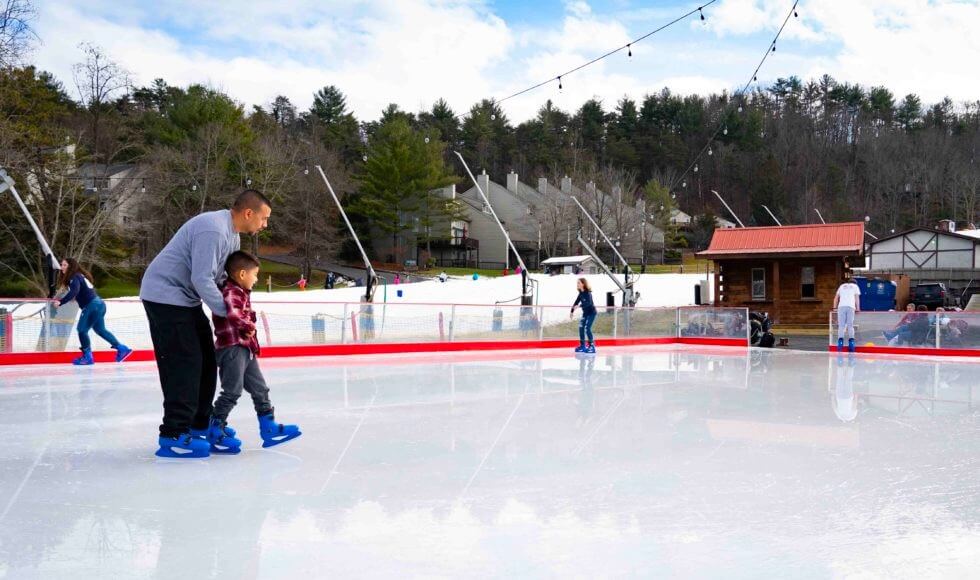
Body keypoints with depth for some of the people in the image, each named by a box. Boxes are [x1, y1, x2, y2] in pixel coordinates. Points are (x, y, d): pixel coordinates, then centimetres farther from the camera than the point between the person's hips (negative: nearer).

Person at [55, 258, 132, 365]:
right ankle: (122, 348, 20)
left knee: (82, 329, -3)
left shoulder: (74, 278, -12)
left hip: (92, 306, -10)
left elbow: (74, 291, -30)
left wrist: (61, 302, -36)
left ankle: (87, 357, 3)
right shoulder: (80, 275, 17)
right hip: (98, 304, 10)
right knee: (100, 329, 18)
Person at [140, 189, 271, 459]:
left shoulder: (232, 235, 10)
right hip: (166, 293, -11)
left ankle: (200, 424, 20)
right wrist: (226, 311, -20)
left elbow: (222, 276, 12)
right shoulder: (212, 230, -24)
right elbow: (202, 279, -28)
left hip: (185, 297, 11)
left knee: (206, 360, 11)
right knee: (184, 362, -13)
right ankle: (173, 436, -10)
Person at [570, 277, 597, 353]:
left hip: (591, 313, -8)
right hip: (585, 313, 8)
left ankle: (592, 346, -7)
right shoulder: (581, 293, 2)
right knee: (581, 327, 4)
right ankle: (582, 345, 14)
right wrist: (572, 311, 15)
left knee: (587, 328, -15)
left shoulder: (588, 293, -21)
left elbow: (588, 303, -34)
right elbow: (577, 301, 13)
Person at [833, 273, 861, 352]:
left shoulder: (842, 286, 28)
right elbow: (857, 298, 13)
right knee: (850, 325, 0)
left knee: (841, 326, -2)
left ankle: (840, 340, -17)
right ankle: (851, 341, -9)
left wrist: (835, 308, 28)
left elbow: (836, 298, 24)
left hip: (841, 306, 1)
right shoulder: (855, 286, 22)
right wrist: (858, 308, 15)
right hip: (851, 307, -1)